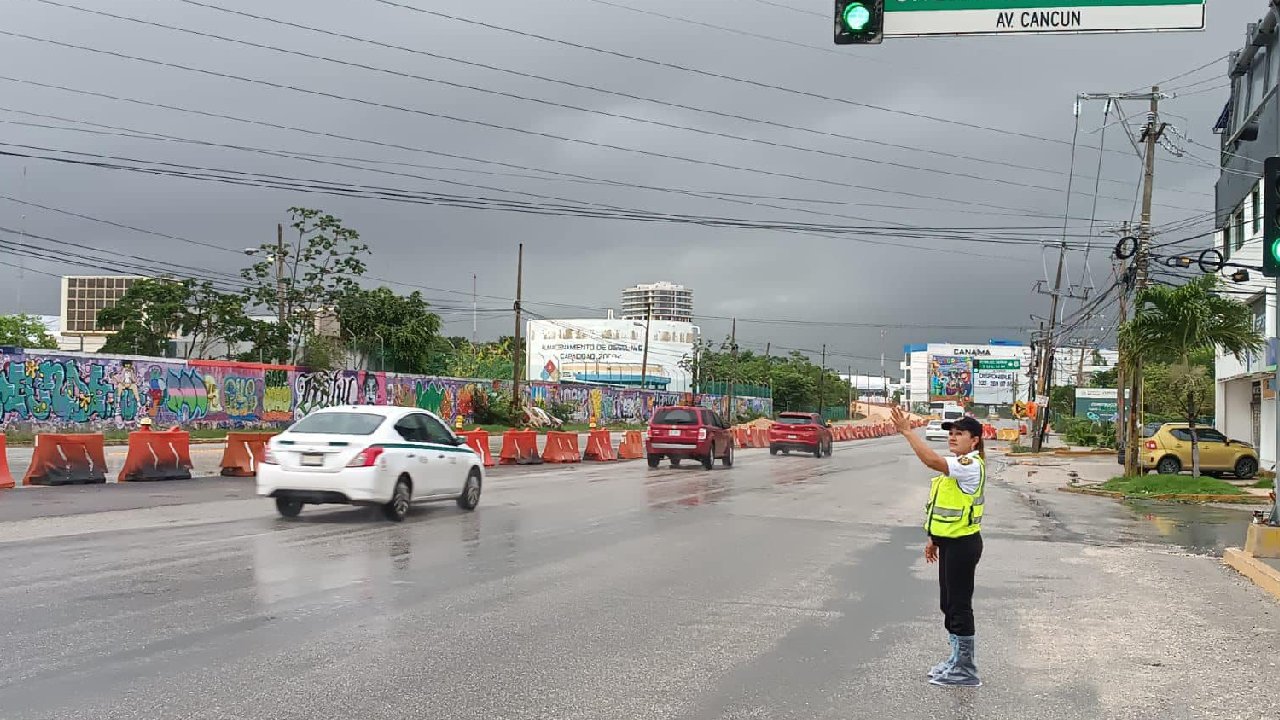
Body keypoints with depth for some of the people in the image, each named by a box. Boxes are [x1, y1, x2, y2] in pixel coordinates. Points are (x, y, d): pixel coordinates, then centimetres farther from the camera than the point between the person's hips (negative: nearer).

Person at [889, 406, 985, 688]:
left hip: (962, 545, -10)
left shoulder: (971, 465, -19)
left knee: (959, 606, -3)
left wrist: (907, 431, -31)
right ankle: (958, 660, 29)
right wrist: (934, 538, 19)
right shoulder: (957, 466, 14)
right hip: (949, 543, 10)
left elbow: (932, 460, -33)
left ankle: (966, 670, 6)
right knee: (949, 604, 17)